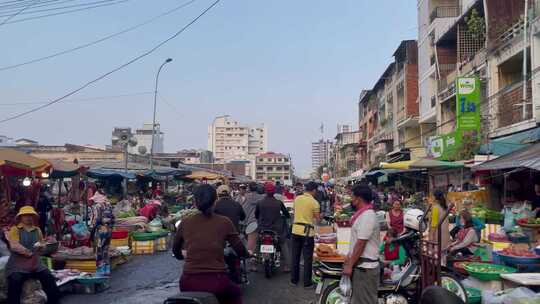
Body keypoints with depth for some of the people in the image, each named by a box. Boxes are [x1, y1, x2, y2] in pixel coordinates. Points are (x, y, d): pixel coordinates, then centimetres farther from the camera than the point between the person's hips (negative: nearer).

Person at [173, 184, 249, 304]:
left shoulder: (185, 222, 4)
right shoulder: (224, 222, -2)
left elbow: (175, 250, 20)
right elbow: (241, 251, 3)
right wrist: (247, 253, 26)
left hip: (188, 283, 2)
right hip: (216, 282, -1)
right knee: (236, 292, 30)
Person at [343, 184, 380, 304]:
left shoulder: (367, 216, -19)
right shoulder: (363, 214, 14)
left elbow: (360, 244, -22)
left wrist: (350, 265, -18)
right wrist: (349, 256, 21)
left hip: (364, 267, -10)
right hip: (361, 265, 10)